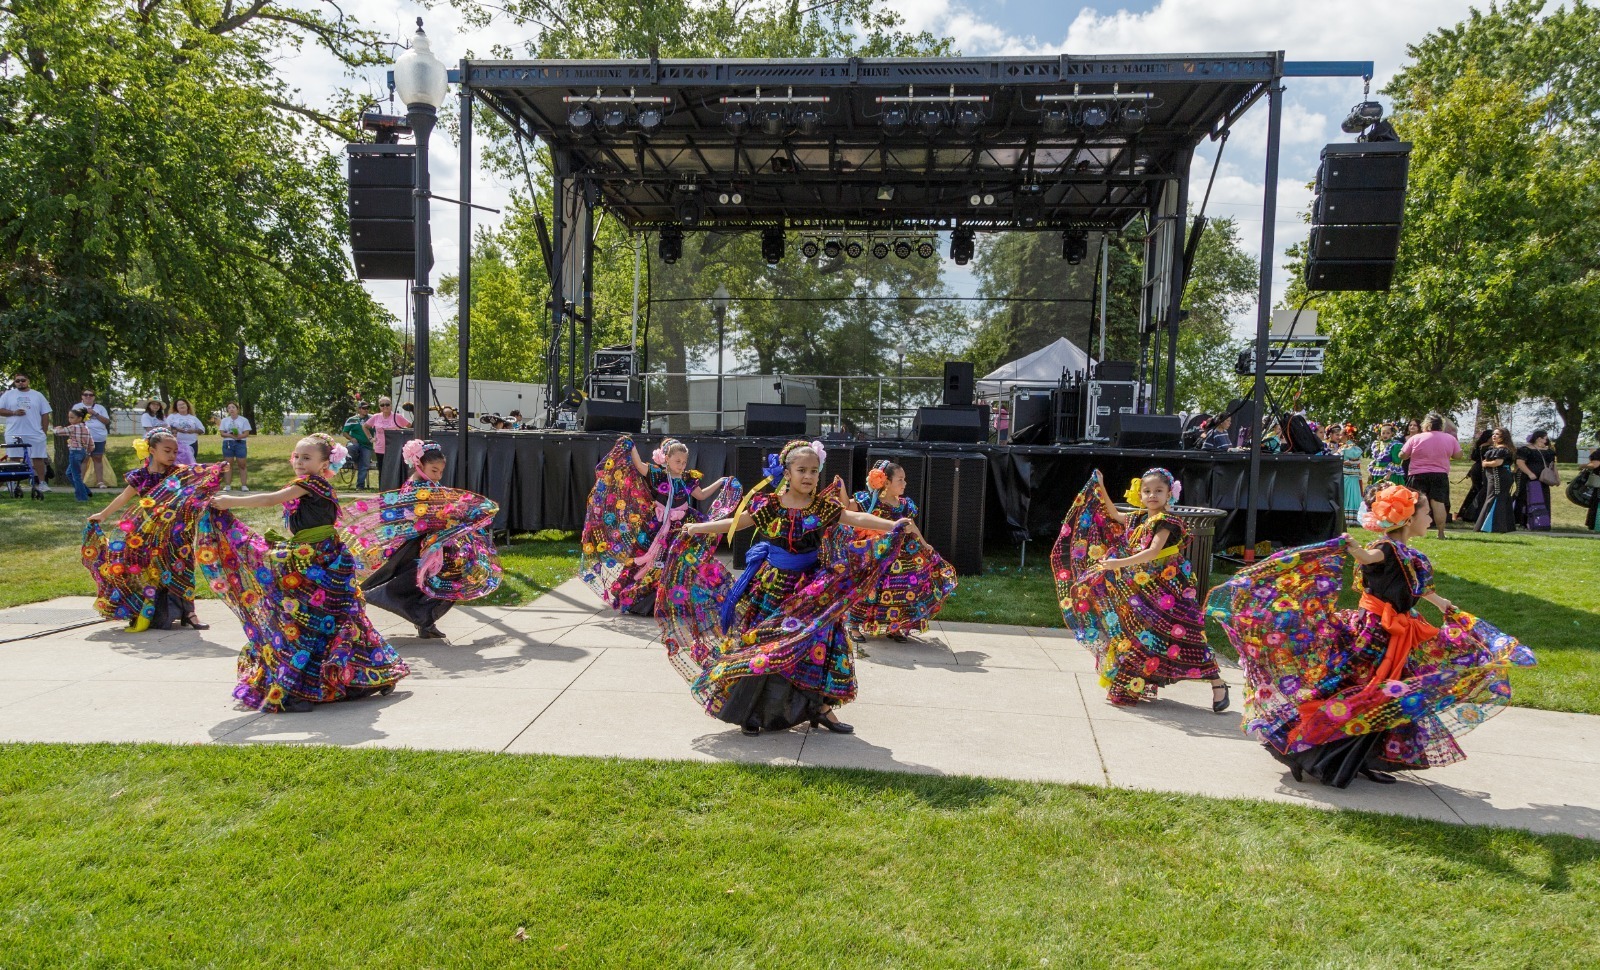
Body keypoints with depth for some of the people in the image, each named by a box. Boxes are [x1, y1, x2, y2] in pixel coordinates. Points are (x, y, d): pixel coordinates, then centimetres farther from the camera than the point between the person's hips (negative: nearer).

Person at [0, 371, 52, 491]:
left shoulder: (37, 395, 10)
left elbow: (45, 415, 10)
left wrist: (45, 432, 4)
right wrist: (14, 413, -12)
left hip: (35, 434, 0)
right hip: (14, 433, 0)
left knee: (38, 458, 0)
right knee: (15, 459, 3)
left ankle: (41, 482, 5)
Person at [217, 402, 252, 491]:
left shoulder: (244, 420, 4)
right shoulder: (224, 420, 10)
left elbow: (246, 433, -3)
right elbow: (222, 433, 2)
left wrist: (238, 436, -22)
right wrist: (231, 435, -18)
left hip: (240, 443, -2)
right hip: (228, 444, 2)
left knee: (242, 465, -4)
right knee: (228, 465, 3)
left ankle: (244, 485, -2)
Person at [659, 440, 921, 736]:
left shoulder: (823, 507, -4)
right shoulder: (768, 505, -6)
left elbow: (857, 518, -12)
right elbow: (734, 523, 1)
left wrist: (893, 525, -25)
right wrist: (698, 528, -2)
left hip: (811, 588, 1)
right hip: (771, 586, -1)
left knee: (817, 643, 2)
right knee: (759, 646, 3)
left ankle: (821, 706, 18)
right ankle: (753, 709, 18)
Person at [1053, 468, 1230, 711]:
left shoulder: (1165, 522, -15)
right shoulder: (1139, 518, 8)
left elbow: (1154, 551, -29)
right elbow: (1115, 515, 28)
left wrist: (1120, 563, -34)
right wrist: (1100, 489, 22)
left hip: (1167, 589, -8)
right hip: (1141, 588, 8)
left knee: (1181, 635, -10)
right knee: (1134, 636, 11)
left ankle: (1217, 684, 1)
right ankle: (1127, 688, 22)